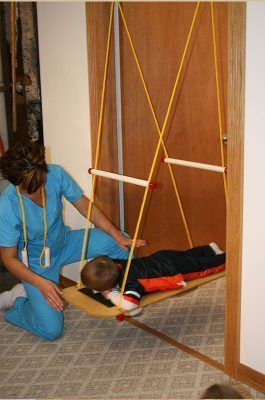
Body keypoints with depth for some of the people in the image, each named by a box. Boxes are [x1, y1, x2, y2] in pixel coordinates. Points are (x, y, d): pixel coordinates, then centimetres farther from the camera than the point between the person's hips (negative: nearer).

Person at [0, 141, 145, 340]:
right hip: (36, 261, -4)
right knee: (51, 329, -14)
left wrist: (118, 236, -16)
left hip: (64, 242, 5)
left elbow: (86, 207, -10)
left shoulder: (55, 174, -23)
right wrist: (41, 283, -32)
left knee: (121, 244, -11)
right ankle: (18, 299, 15)